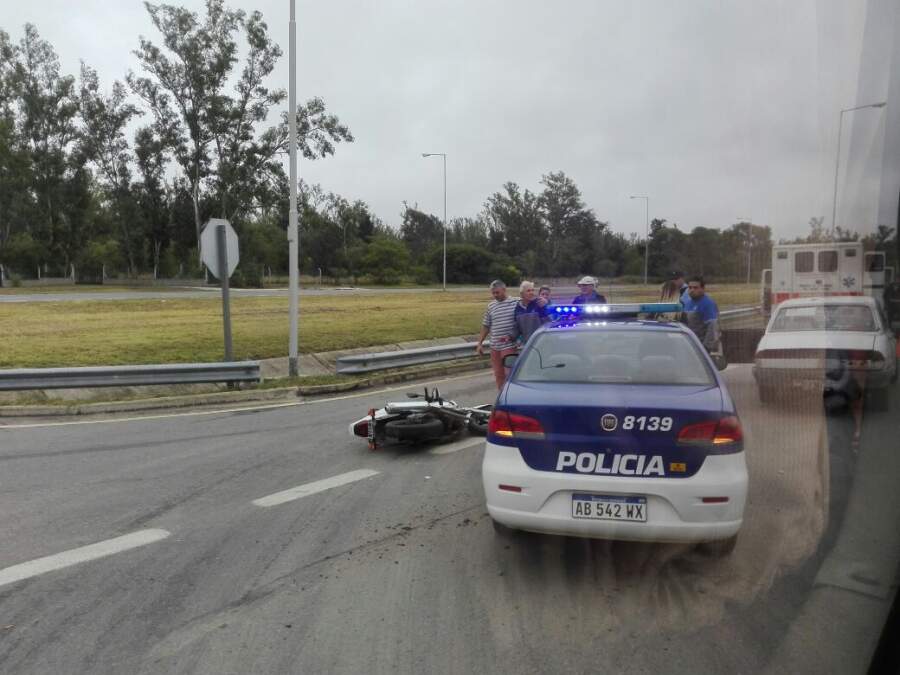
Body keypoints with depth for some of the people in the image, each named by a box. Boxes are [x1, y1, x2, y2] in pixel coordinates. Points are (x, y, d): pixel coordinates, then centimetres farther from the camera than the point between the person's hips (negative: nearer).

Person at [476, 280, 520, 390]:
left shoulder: (515, 303, -4)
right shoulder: (490, 306, 8)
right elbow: (485, 326, 12)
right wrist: (479, 343, 10)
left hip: (509, 345, -4)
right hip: (494, 346, 4)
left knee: (509, 373, -6)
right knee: (498, 374, 11)